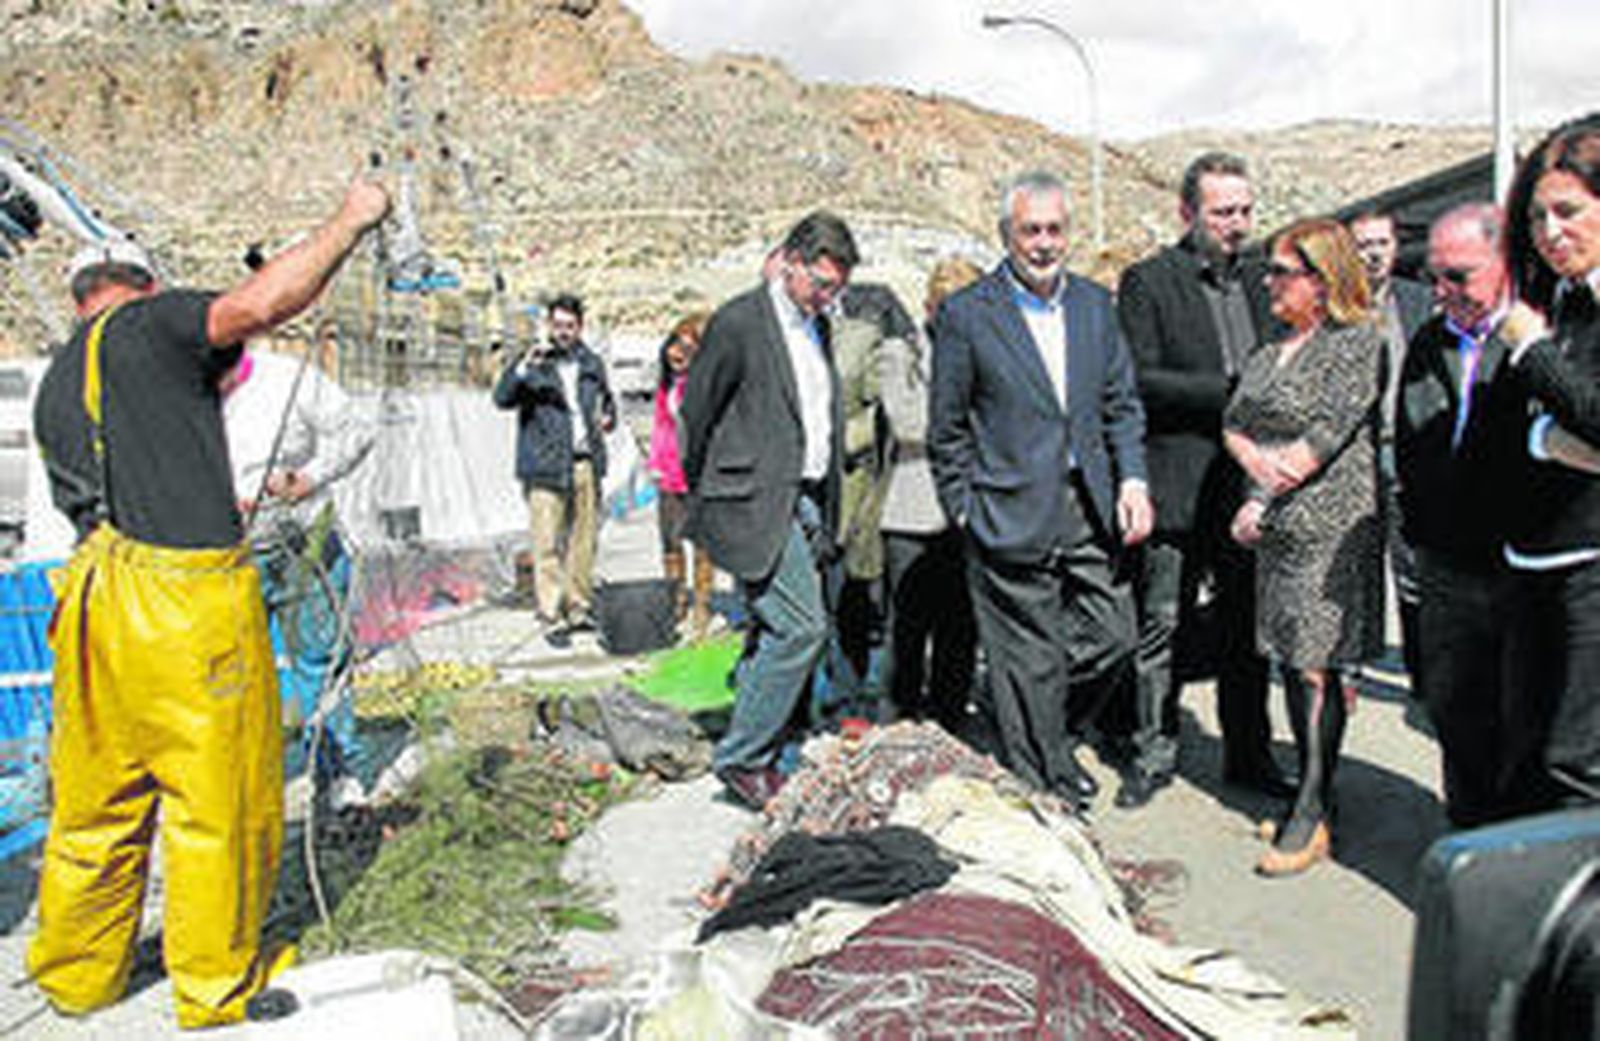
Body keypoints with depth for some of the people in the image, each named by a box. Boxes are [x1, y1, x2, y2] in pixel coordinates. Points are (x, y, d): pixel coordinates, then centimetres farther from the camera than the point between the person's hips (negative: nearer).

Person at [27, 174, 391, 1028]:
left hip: (96, 596, 8)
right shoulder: (151, 326, -2)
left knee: (95, 802, 19)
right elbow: (261, 303, -19)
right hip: (188, 595, -8)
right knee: (217, 799, 6)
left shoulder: (53, 389, 21)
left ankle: (77, 975, 33)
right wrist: (349, 222, -8)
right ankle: (216, 986, 19)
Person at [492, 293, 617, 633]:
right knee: (547, 544, -6)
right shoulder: (534, 363, 0)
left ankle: (580, 607, 19)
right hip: (546, 466, -4)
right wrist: (523, 368, -27)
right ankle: (550, 614, -1)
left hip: (586, 463, 5)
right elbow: (502, 398, -12)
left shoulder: (592, 363, 13)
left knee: (585, 539, 9)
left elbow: (607, 398, 29)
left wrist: (608, 416, 7)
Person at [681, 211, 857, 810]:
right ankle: (741, 757, -1)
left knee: (774, 632, 10)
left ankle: (758, 755, 20)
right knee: (802, 626, -13)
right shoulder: (738, 323, -8)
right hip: (757, 505, -8)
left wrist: (827, 513, 16)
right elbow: (696, 414, -4)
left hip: (806, 503, 8)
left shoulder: (817, 327, 16)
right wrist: (708, 498, 3)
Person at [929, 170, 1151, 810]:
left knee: (1114, 638, 8)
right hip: (1013, 514, -5)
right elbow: (947, 431, -1)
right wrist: (966, 512, -4)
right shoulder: (966, 314, -5)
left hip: (1091, 512, 5)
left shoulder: (1095, 303, 10)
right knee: (1032, 663, 4)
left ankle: (1050, 738, 34)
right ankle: (1040, 790, 21)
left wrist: (1132, 479, 0)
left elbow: (1122, 404, 13)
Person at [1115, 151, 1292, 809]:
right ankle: (1154, 753, 16)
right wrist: (1230, 393, -16)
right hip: (1176, 485, -4)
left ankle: (1249, 755, 24)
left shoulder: (1264, 276, 14)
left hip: (1249, 483, 5)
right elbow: (1141, 382, -12)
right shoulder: (1147, 282, -3)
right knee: (1163, 626, 2)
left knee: (1247, 629, 12)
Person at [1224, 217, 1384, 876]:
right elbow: (1233, 422, 11)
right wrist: (1255, 458, -11)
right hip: (1277, 530, 8)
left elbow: (1326, 435, -14)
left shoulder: (1357, 343, -7)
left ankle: (1312, 819, 0)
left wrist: (1262, 501, -12)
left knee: (1317, 666, -6)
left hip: (1330, 528, -8)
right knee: (1291, 661, 11)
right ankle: (1313, 792, 22)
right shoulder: (1269, 352, 16)